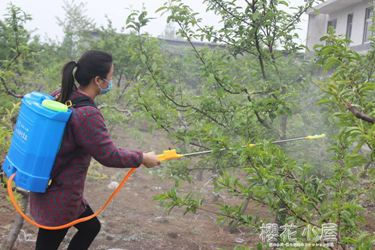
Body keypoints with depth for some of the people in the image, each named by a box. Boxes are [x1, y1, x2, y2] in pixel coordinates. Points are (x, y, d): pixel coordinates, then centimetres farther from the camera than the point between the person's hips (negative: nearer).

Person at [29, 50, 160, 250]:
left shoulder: (60, 96, -3)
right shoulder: (87, 115, -29)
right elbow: (109, 155, -22)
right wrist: (142, 158, -9)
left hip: (47, 186, 9)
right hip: (59, 199, -9)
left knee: (91, 227, 25)